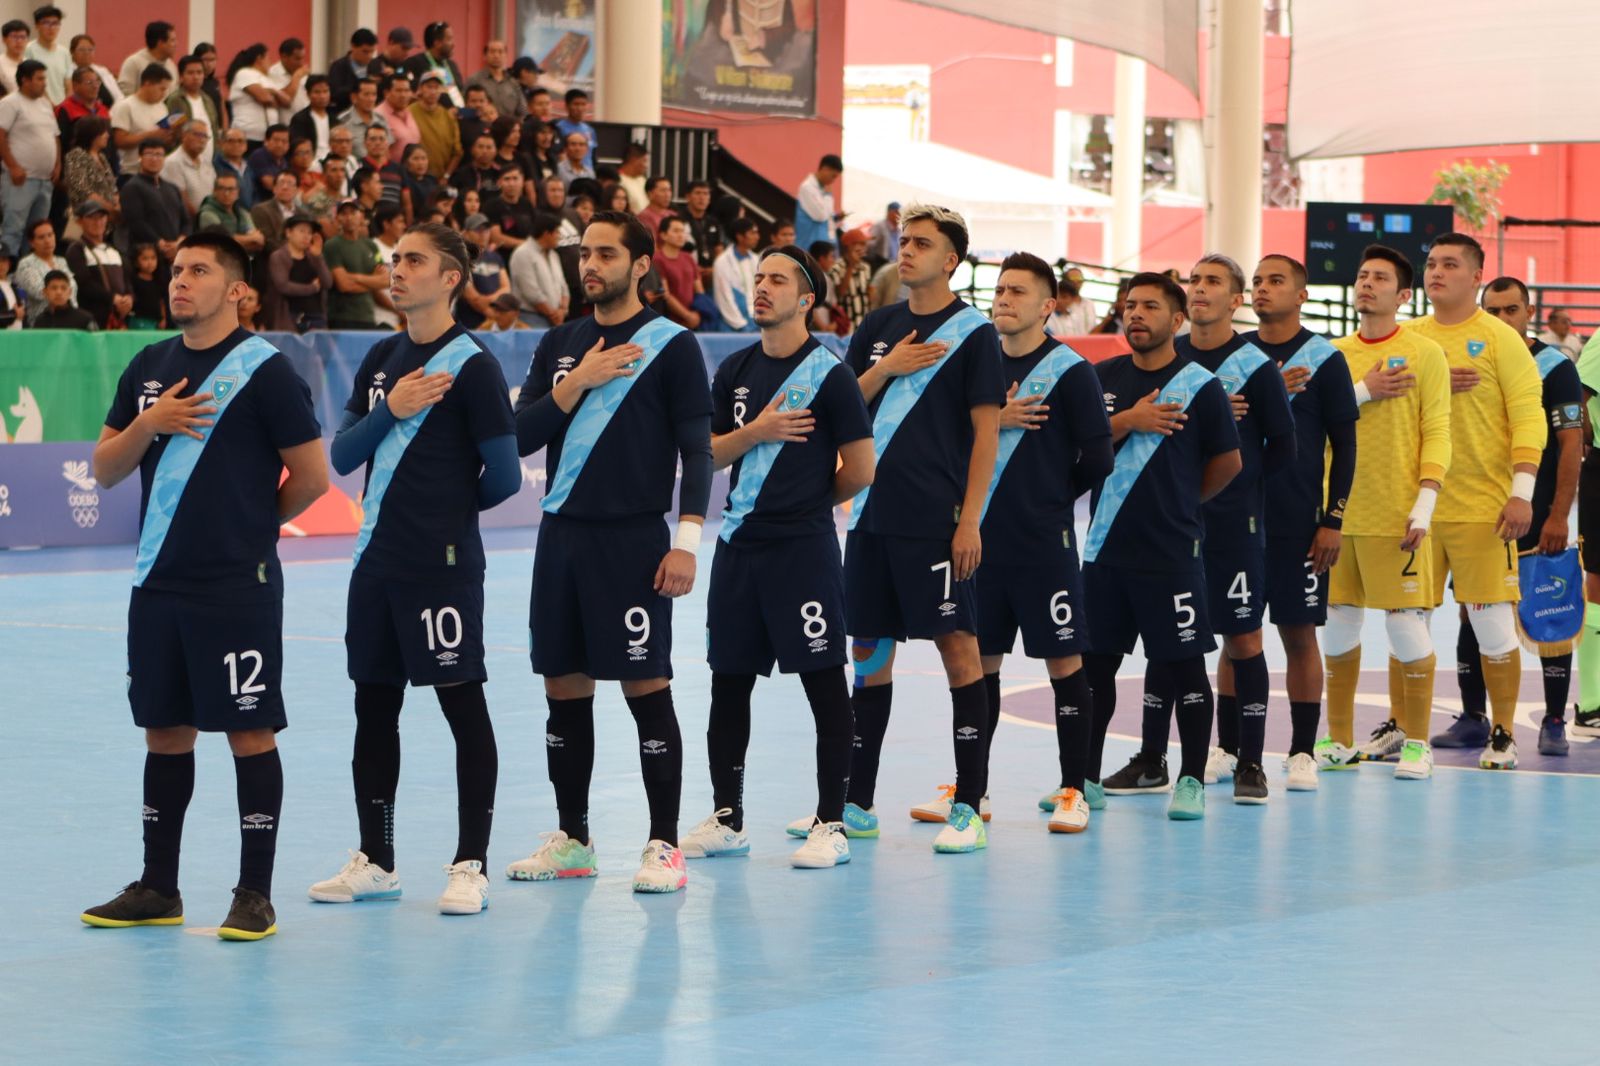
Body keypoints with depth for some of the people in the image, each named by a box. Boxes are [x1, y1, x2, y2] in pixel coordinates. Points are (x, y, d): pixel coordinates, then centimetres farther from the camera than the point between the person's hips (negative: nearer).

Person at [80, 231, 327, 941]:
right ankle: (158, 888, 20)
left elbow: (313, 476, -4)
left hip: (237, 586, -6)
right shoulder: (149, 366, 11)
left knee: (250, 732, -2)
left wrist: (251, 523, 6)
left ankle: (255, 894, 3)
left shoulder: (263, 369, -7)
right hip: (159, 581, 6)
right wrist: (148, 424, -7)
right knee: (165, 729, 11)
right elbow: (106, 470, 11)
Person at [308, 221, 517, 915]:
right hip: (377, 559, 7)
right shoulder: (383, 360, 13)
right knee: (373, 707, 12)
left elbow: (503, 478, -9)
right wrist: (390, 411, -9)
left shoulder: (472, 365, -8)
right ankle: (374, 862, 21)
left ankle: (470, 866, 2)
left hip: (443, 565, -7)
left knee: (464, 707, -3)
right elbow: (342, 457, 6)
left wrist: (448, 511, 6)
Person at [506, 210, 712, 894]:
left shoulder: (671, 345, -3)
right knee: (564, 689, 9)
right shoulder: (560, 345, 13)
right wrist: (577, 384, -7)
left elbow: (697, 448, -6)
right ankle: (572, 841, 18)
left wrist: (686, 541, -13)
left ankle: (664, 844, -1)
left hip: (633, 540, -5)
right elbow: (521, 437, 6)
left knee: (646, 687, -6)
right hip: (562, 535, 6)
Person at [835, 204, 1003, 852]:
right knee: (869, 650, 9)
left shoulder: (973, 333, -3)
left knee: (958, 646, -5)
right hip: (872, 513, 6)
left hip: (936, 521, -6)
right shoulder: (879, 328, 13)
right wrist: (884, 369, -5)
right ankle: (856, 803, 15)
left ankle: (969, 806, -3)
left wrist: (969, 519, -13)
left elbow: (986, 431, -7)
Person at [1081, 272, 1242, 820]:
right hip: (1106, 546, 4)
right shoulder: (1102, 378, 8)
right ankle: (1086, 775, 18)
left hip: (1172, 551, -4)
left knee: (1185, 663, -2)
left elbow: (1229, 463, 3)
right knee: (1093, 661, 8)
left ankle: (1191, 780, 7)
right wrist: (1129, 421, -11)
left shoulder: (1200, 385, -4)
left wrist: (1181, 501, 10)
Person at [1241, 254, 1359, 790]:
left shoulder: (1324, 358, -2)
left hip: (1298, 523, -3)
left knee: (1299, 633, 0)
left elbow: (1344, 444, -2)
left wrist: (1333, 519, -7)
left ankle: (1303, 752, 5)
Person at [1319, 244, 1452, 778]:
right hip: (1338, 512, 4)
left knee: (1407, 625, -6)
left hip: (1397, 516, -4)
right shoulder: (1334, 353, 11)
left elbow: (1437, 434, -5)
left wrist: (1424, 505, -13)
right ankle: (1339, 740, 17)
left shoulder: (1424, 353, -1)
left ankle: (1416, 743, 5)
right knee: (1337, 625, 6)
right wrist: (1363, 391, -9)